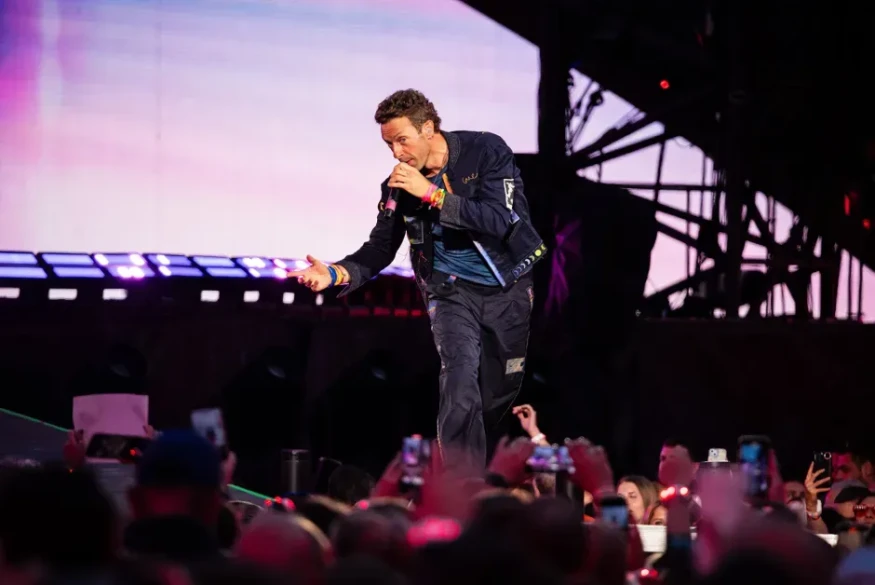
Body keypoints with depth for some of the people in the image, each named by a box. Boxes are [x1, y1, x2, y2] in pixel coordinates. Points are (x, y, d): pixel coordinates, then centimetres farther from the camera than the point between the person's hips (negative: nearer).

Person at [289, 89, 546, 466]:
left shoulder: (486, 152, -15)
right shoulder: (398, 186, -7)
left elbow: (499, 220, -25)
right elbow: (380, 249, -2)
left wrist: (432, 194, -31)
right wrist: (335, 274, -22)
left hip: (508, 289, 0)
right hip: (453, 292, 0)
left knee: (499, 394, 9)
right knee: (460, 386, -21)